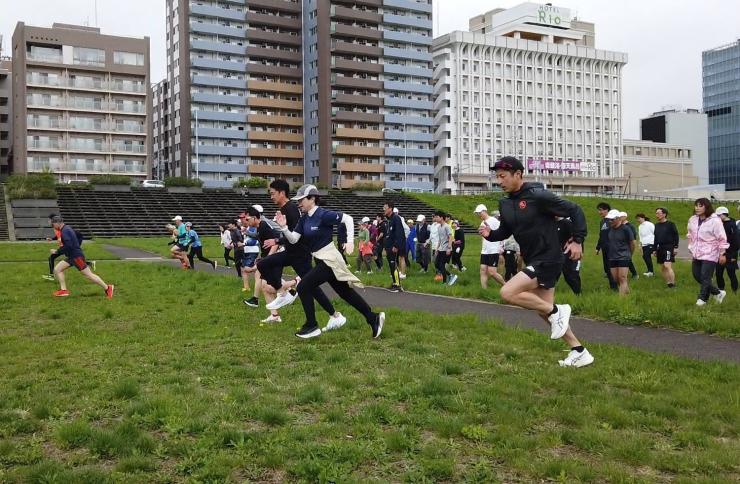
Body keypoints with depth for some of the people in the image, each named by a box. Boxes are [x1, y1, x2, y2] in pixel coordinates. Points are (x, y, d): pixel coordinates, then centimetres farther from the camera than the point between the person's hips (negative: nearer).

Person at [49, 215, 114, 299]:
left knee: (88, 275, -6)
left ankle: (107, 288, 1)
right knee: (57, 269, 5)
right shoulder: (67, 228, 14)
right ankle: (63, 290, 4)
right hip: (71, 256, 10)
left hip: (77, 256, -10)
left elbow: (68, 245, -25)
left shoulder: (65, 231, -16)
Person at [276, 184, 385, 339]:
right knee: (345, 291, 14)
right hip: (321, 260, 9)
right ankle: (373, 318, 22)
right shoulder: (304, 219, 7)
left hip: (329, 260, -9)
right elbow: (293, 240, 3)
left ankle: (312, 326, 1)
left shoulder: (323, 215, -17)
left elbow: (348, 219, -14)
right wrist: (284, 227, -13)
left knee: (303, 287, -11)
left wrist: (350, 242, -18)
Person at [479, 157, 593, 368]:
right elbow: (505, 231, 18)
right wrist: (490, 234, -3)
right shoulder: (505, 204, 6)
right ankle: (579, 352, 26)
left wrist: (578, 240, -17)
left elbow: (575, 211, -12)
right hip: (533, 261, 9)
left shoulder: (538, 196, -17)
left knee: (508, 292, -20)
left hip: (547, 259, -9)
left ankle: (556, 311, -4)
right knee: (544, 310, 14)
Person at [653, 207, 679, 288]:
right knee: (662, 268, 7)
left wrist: (675, 247, -10)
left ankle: (672, 284, -14)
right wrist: (655, 250, 18)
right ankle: (668, 283, 14)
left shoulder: (670, 224, -4)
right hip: (660, 248, 7)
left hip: (668, 248, -7)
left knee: (667, 266, -18)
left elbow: (676, 236, -5)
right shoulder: (656, 226, 14)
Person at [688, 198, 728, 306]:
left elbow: (722, 238, -10)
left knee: (705, 278, -7)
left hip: (710, 255, -7)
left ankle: (703, 298, 9)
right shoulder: (693, 220, 6)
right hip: (696, 254, 7)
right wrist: (691, 248, 18)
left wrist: (722, 254, -9)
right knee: (696, 276, 10)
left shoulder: (715, 220, -13)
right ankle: (717, 292, 25)